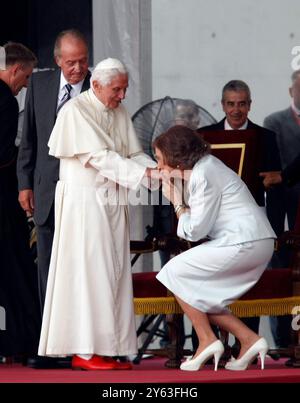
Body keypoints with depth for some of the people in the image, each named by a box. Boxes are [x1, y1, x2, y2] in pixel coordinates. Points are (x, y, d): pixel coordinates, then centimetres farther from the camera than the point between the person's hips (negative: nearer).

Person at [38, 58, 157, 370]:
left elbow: (133, 154, 10)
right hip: (84, 200, -7)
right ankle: (85, 352, -8)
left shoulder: (119, 113, 13)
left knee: (114, 273, 4)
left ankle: (109, 349, 6)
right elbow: (99, 156, -18)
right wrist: (142, 173, -22)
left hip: (112, 202, 7)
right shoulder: (76, 110, -10)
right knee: (89, 272, -9)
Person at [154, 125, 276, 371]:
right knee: (201, 296, 13)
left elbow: (194, 230, -13)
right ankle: (249, 340, 6)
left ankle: (207, 341, -2)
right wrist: (174, 188, 10)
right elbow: (196, 225, 15)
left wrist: (176, 201, -1)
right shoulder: (203, 166, 16)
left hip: (243, 244, -10)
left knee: (175, 273, -3)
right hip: (257, 243, 10)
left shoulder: (203, 177, -14)